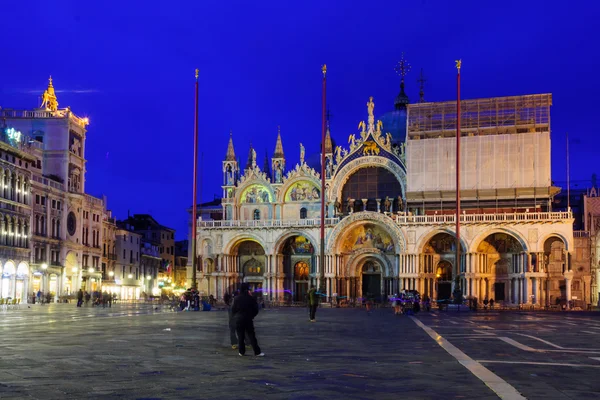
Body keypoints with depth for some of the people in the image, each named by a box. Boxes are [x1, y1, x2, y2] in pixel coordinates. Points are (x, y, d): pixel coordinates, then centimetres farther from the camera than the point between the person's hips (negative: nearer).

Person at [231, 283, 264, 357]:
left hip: (239, 320, 1)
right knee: (251, 336, 2)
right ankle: (257, 352, 0)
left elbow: (233, 310, -1)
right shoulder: (251, 298, -6)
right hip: (248, 320, -1)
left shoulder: (236, 299, -4)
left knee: (240, 336, 9)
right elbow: (256, 309, 0)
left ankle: (242, 351, 11)